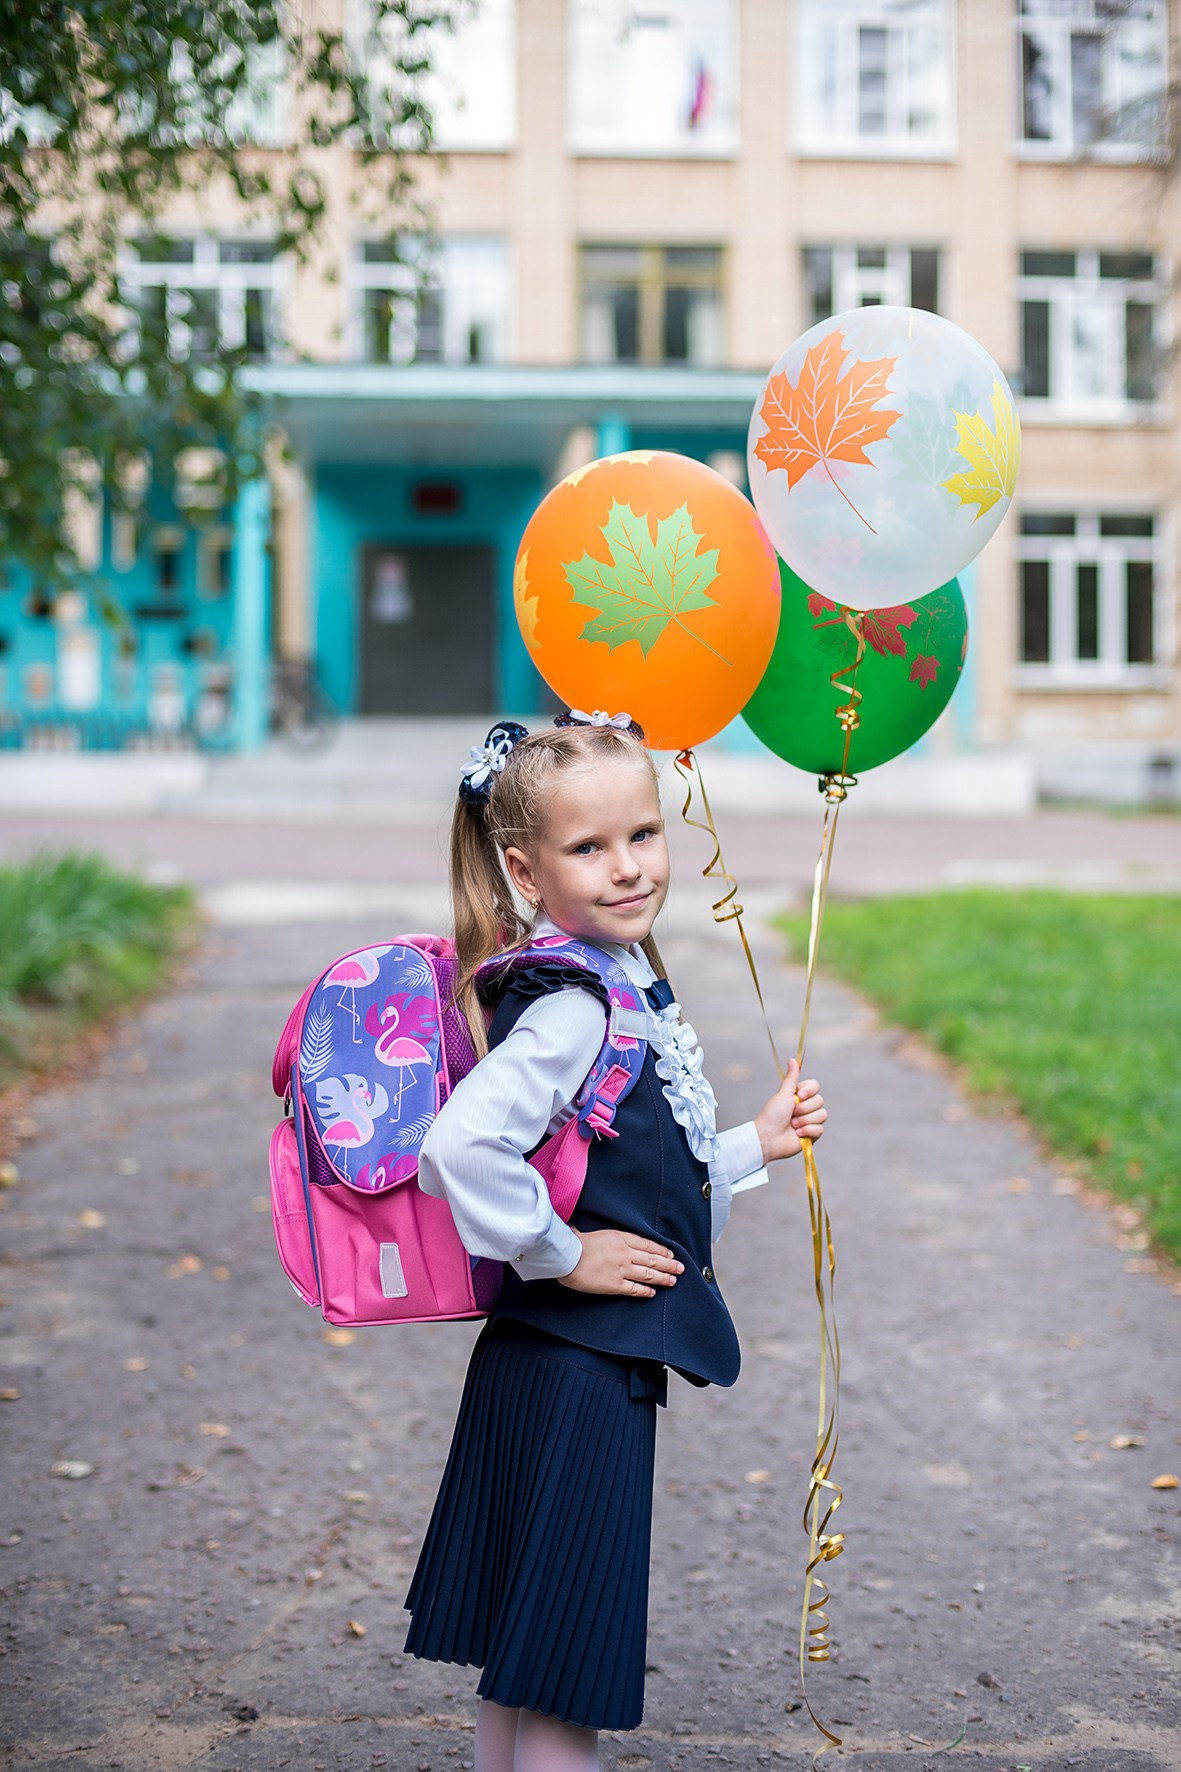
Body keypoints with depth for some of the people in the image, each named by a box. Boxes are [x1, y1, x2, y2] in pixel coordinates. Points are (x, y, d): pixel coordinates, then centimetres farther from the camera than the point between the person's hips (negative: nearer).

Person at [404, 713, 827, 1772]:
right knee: (563, 1682, 1)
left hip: (553, 1367, 9)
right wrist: (560, 1255, -23)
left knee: (523, 1661, 19)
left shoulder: (621, 988, 10)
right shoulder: (571, 1007, -20)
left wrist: (755, 1146, 14)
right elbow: (460, 1148, -34)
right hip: (579, 1375, -9)